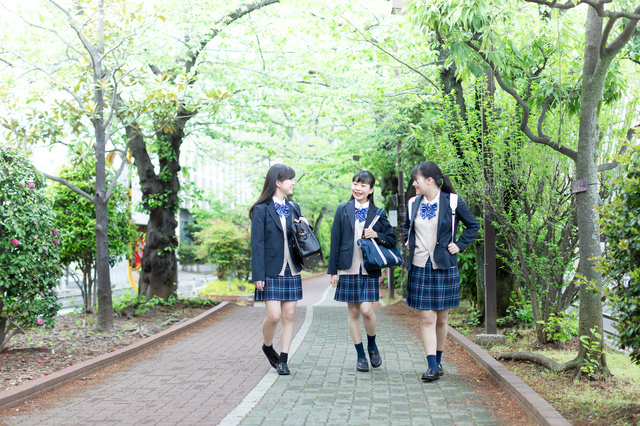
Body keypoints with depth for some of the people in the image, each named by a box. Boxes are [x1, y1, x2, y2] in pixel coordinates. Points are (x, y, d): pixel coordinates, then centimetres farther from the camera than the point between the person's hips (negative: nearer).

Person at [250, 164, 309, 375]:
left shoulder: (293, 208, 13)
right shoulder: (262, 210, -4)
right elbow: (257, 244, -7)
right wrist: (258, 275, -12)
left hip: (291, 271, 5)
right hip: (271, 271, -5)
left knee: (289, 316, 4)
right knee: (274, 316, -9)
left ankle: (283, 360, 12)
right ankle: (267, 347, 20)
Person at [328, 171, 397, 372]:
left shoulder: (377, 214, 6)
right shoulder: (343, 210, 6)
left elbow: (392, 240, 10)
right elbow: (335, 241, 5)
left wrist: (377, 235, -10)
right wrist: (333, 270, 1)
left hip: (369, 270, -1)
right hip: (348, 269, 1)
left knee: (366, 310, -12)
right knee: (353, 312, 4)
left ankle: (372, 346, 15)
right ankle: (361, 356, 16)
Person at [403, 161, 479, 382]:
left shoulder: (452, 201, -4)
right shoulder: (413, 203, 7)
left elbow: (473, 225, 7)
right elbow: (407, 227, 27)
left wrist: (459, 245, -2)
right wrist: (408, 242, 10)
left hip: (444, 267, -2)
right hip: (420, 267, 2)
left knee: (441, 318, 7)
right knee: (426, 318, -4)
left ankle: (438, 362, 23)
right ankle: (432, 366, -3)